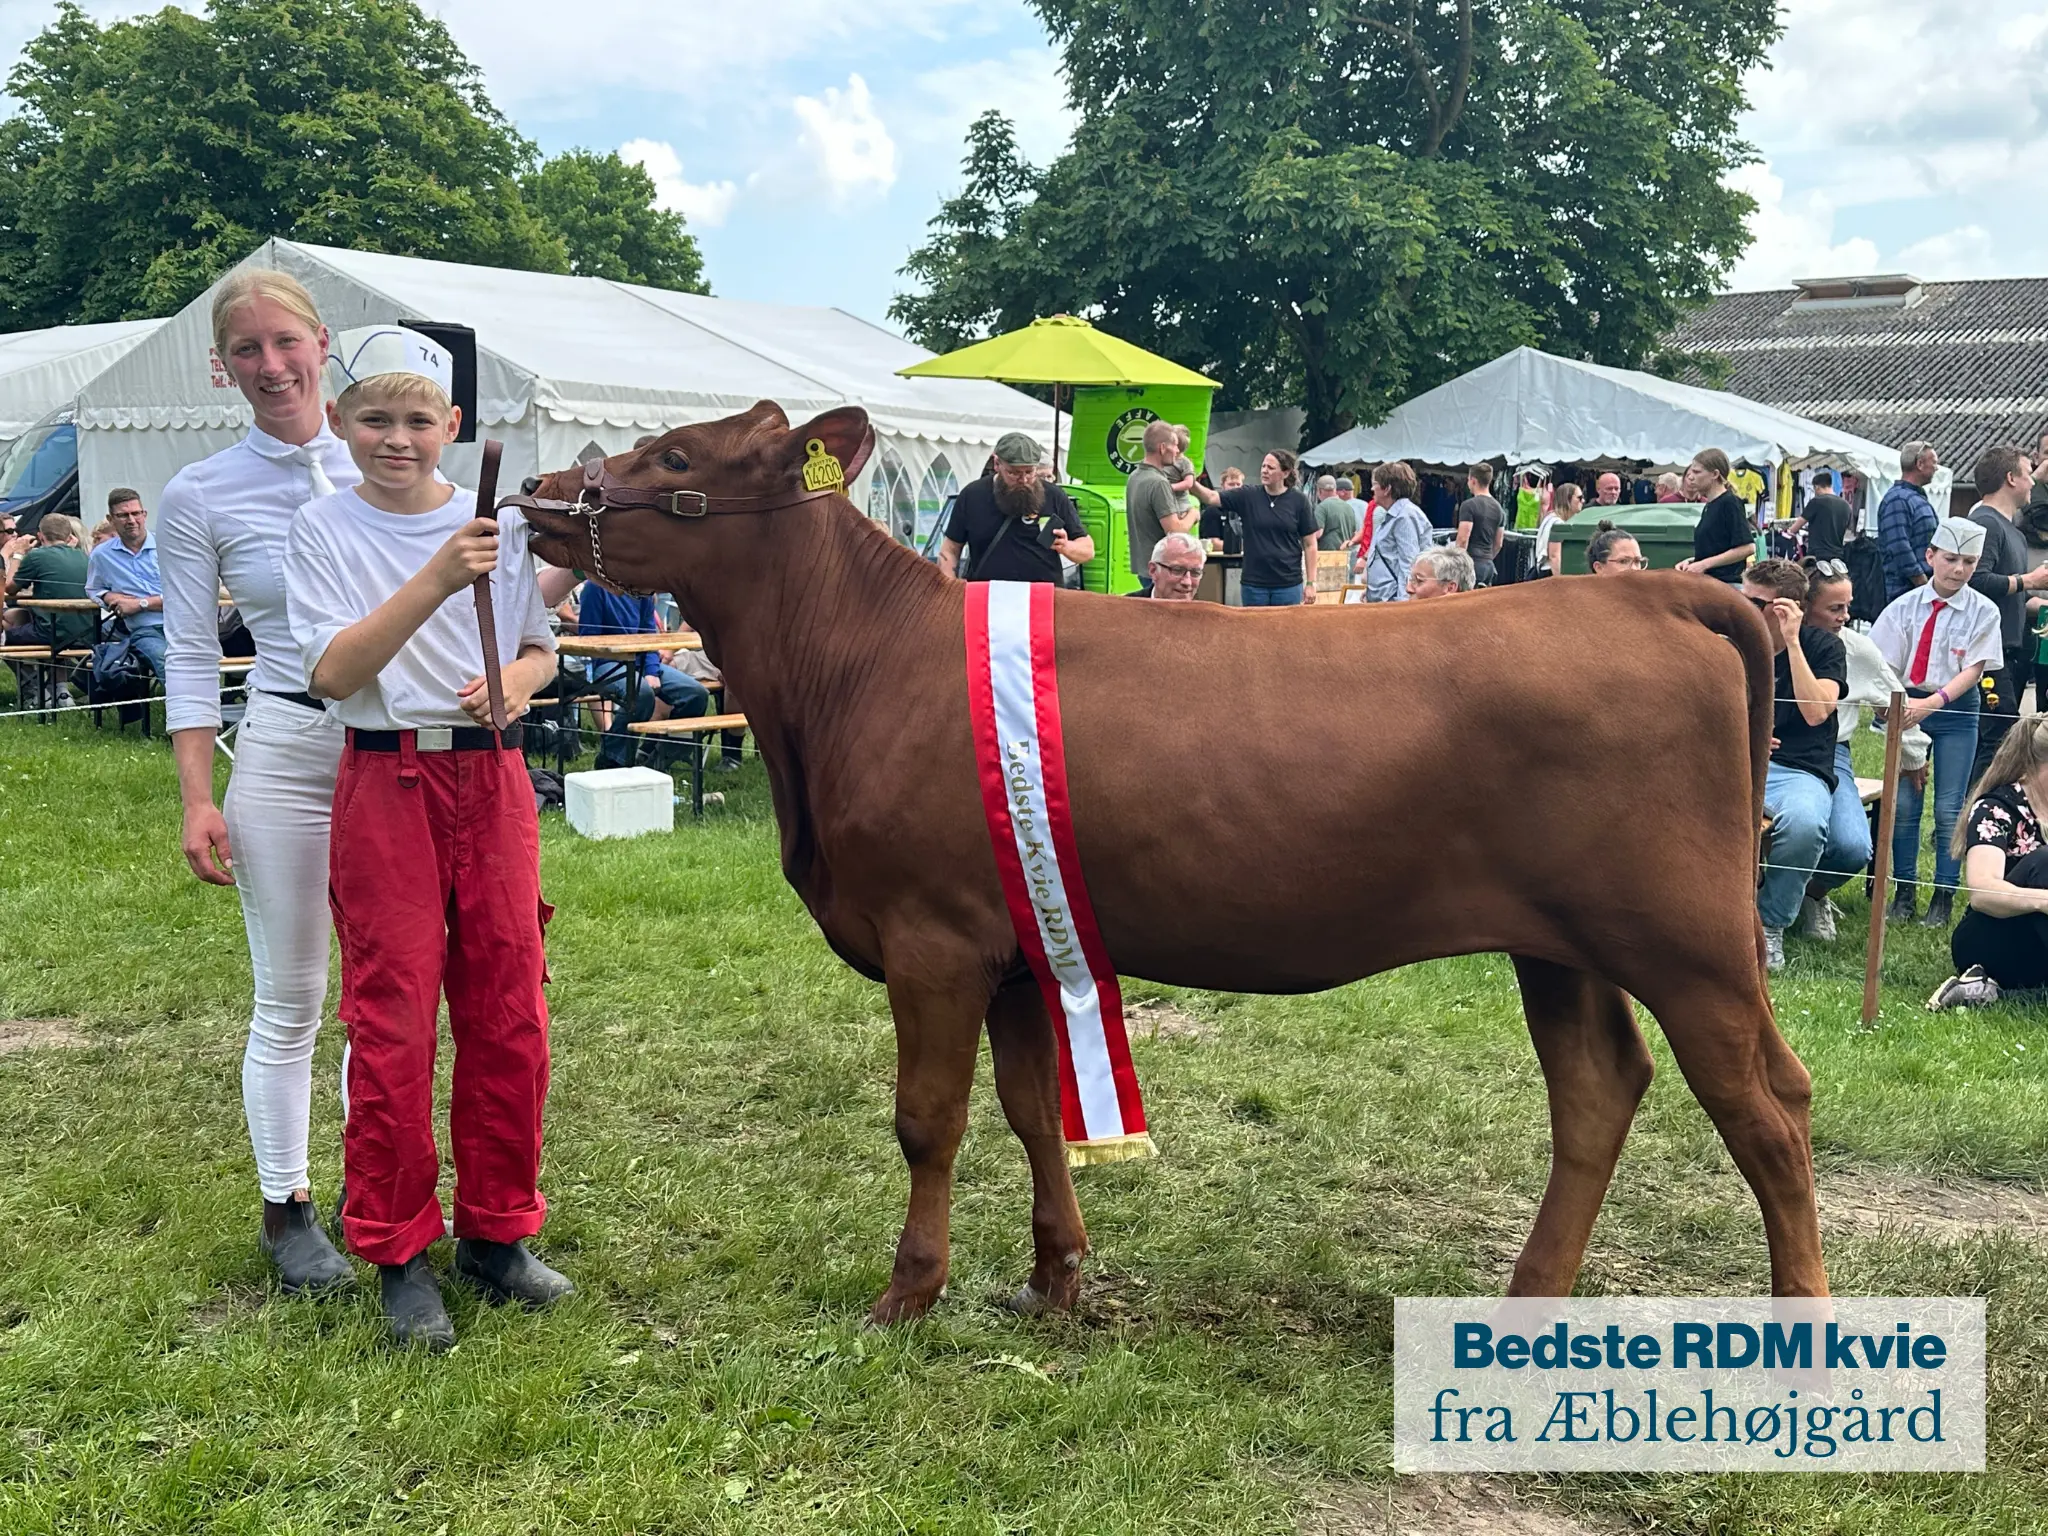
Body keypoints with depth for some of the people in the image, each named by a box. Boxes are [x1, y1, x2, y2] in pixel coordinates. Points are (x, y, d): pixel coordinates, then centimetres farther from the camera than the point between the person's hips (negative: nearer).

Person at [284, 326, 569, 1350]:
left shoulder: (497, 524, 6)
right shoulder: (325, 529, -2)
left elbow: (540, 649, 15)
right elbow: (334, 671, -14)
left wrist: (518, 681, -8)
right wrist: (433, 583, -25)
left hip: (494, 780, 3)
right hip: (388, 784, -3)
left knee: (509, 1016, 6)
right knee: (392, 1024, -1)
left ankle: (498, 1234, 22)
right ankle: (399, 1254, 14)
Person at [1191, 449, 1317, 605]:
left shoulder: (1298, 501, -1)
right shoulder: (1248, 496, 2)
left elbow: (1310, 544, 1)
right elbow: (1212, 498, -7)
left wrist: (1311, 583, -2)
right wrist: (1191, 482, -27)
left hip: (1288, 585, -1)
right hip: (1253, 585, 2)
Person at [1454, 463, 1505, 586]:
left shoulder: (1469, 505, -10)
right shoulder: (1498, 508, 14)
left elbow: (1463, 539, -16)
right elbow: (1498, 544, 18)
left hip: (1471, 564, -7)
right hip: (1488, 565, 8)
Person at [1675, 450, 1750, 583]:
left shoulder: (1730, 503, -10)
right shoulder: (1708, 507, 15)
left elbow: (1747, 548, -17)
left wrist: (1705, 564, -16)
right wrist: (1691, 561, 7)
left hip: (1726, 583, -9)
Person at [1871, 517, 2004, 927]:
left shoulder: (1983, 612, -3)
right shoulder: (1904, 606, -1)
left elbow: (1973, 669, -10)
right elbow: (1884, 666, -3)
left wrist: (1933, 702, -24)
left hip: (1956, 711, -1)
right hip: (1908, 706, 1)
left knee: (1949, 809, -1)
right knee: (1903, 803, 1)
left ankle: (1943, 898, 10)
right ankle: (1903, 893, 13)